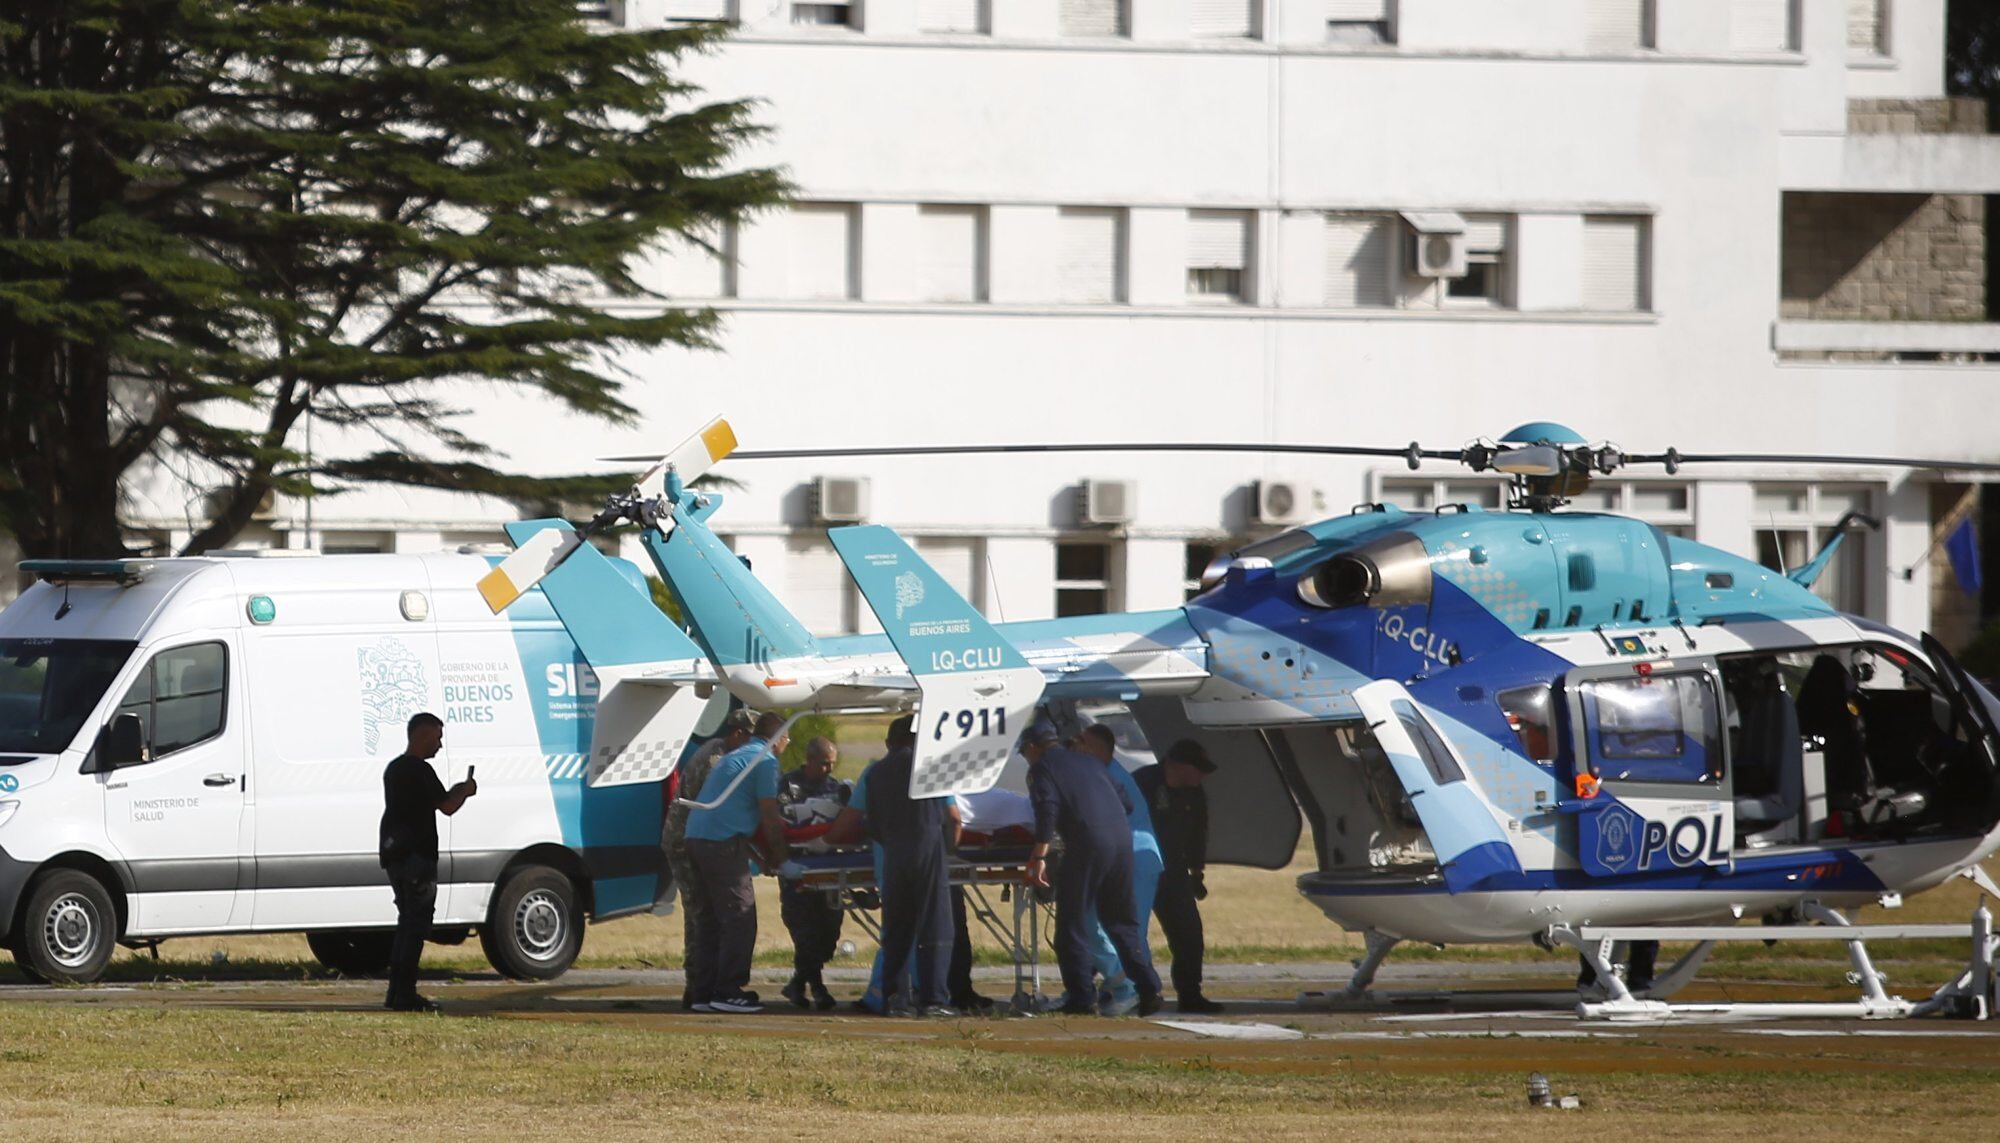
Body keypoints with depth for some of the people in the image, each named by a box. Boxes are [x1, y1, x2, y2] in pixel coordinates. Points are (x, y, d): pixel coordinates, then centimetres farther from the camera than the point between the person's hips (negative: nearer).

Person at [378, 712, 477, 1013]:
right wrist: (465, 791, 3)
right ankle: (405, 995, -10)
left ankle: (397, 994, 15)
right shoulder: (419, 771, -15)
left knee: (409, 923, 16)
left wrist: (454, 793, 19)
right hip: (416, 857, -10)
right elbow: (446, 806, -16)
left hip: (393, 853, 10)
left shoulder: (394, 768, 16)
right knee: (416, 924, -7)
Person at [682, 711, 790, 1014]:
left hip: (697, 839, 9)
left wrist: (760, 855, 28)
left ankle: (704, 992, 14)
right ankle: (729, 992, -10)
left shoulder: (733, 757, 27)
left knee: (712, 919, 13)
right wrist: (777, 856, 7)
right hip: (723, 843, -9)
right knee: (740, 918, -7)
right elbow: (769, 817, -6)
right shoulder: (765, 761, -3)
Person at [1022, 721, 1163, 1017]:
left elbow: (1048, 811, -10)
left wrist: (1039, 857, -14)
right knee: (1121, 921, 16)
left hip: (1088, 845, -7)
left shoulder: (1041, 769, 6)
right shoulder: (1088, 762, 27)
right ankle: (1148, 990, 9)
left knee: (1073, 925, 1)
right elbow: (1123, 800, 26)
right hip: (1122, 840, 7)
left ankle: (1081, 998, -4)